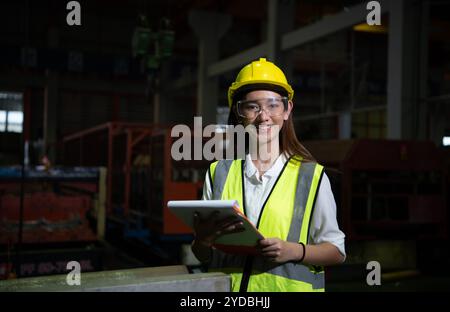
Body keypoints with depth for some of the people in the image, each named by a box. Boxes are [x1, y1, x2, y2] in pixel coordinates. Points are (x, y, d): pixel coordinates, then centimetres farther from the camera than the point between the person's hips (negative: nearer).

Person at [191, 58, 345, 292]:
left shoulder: (312, 176, 2)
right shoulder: (218, 173, 6)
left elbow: (336, 251, 6)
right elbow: (203, 257, 11)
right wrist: (202, 241, -10)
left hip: (289, 285, -1)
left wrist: (294, 251, -11)